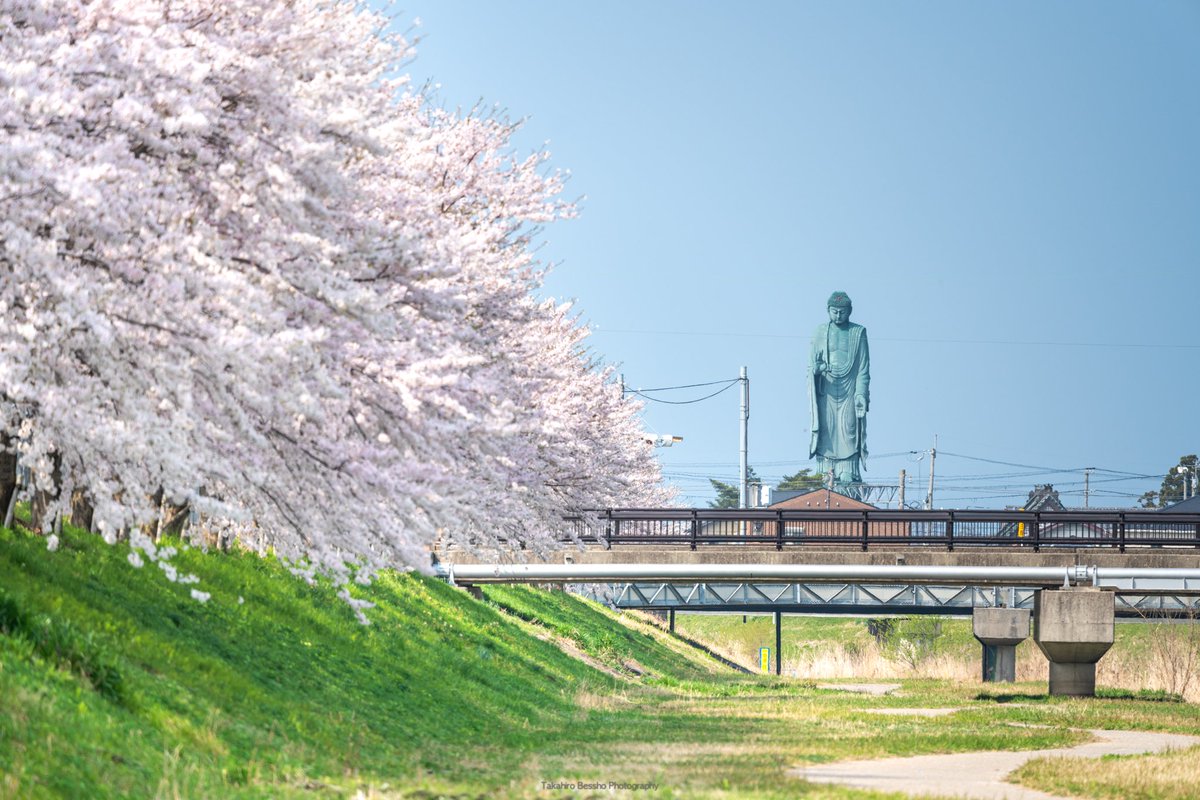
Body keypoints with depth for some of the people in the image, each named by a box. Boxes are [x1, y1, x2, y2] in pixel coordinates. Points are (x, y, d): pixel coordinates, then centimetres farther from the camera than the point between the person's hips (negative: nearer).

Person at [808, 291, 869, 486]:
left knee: (848, 432, -9)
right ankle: (825, 476, -6)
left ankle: (849, 476, -11)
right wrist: (817, 368, -13)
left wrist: (861, 394, -6)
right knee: (825, 432, -5)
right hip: (825, 393, 1)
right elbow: (812, 363, 11)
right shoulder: (821, 332, 11)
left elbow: (863, 369, 4)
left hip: (849, 392, -1)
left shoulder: (858, 333, 6)